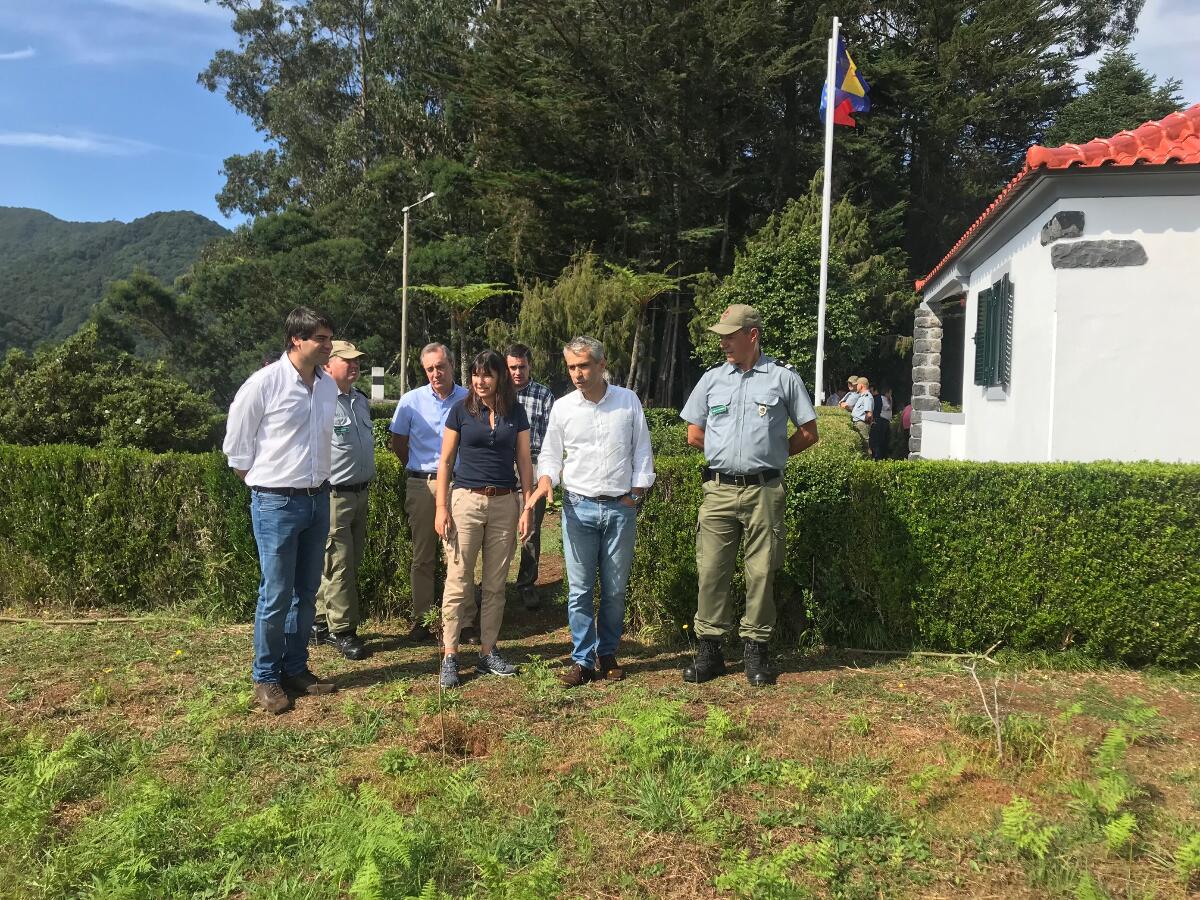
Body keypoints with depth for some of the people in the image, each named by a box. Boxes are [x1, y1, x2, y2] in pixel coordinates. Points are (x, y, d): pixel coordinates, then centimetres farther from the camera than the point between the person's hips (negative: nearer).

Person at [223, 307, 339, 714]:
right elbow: (236, 443, -4)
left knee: (306, 592, 13)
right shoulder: (264, 383, -13)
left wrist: (318, 481, 14)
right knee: (276, 595, 0)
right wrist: (261, 483, 2)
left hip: (317, 498, 6)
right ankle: (266, 677, 16)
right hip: (277, 502, -6)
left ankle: (296, 668, 27)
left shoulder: (328, 385, 4)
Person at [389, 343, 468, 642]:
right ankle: (422, 620, 13)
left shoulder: (469, 400, 1)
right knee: (423, 557, 5)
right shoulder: (411, 400, 3)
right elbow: (397, 444, 13)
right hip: (421, 484, 1)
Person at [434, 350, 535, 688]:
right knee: (458, 581, -3)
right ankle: (449, 656, 4)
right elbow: (445, 461, 2)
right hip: (466, 499, -2)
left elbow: (524, 462, 7)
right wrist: (441, 507, -5)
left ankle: (488, 653, 18)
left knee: (495, 584, 8)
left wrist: (528, 508, 1)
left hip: (505, 503, 2)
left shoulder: (516, 412, 6)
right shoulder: (461, 410, 1)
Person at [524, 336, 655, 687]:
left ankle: (607, 654, 23)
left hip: (621, 507, 0)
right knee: (579, 589, 0)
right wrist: (546, 478, -10)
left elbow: (642, 451, 8)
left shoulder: (628, 401, 3)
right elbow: (550, 454, 10)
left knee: (615, 589, 8)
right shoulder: (562, 407, 3)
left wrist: (636, 492, 2)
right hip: (578, 507, 0)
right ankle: (582, 660, 10)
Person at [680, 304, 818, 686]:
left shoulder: (783, 378, 2)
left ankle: (755, 650, 14)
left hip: (764, 491, -2)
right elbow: (694, 434, 17)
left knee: (761, 572, 3)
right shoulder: (712, 378, 10)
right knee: (711, 570, 1)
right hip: (719, 490, 2)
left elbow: (808, 433, 8)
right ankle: (709, 648, 11)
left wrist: (770, 454, 10)